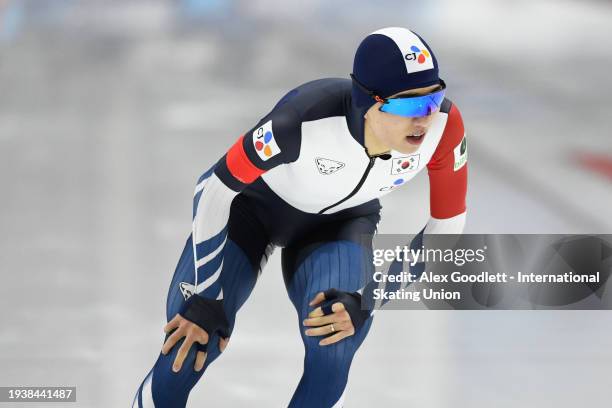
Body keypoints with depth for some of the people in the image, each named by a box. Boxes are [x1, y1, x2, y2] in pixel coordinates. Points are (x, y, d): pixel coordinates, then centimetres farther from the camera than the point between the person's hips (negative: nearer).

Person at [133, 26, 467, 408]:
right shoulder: (306, 118, -40)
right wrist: (204, 301, -20)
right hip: (251, 202, -2)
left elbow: (448, 225, -16)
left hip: (339, 219, 2)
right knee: (183, 360, -13)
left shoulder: (443, 123, -31)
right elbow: (217, 189, -24)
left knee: (330, 360, -22)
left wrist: (365, 299, -23)